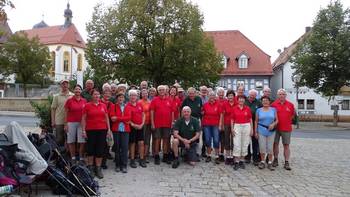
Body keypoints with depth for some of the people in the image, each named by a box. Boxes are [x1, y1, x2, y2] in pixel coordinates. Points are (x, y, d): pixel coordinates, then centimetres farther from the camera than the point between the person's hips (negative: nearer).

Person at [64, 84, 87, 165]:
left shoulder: (84, 101, 7)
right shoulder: (69, 100, 2)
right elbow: (66, 113, 4)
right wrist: (66, 124, -1)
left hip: (81, 123, 1)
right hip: (71, 123, -1)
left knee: (82, 142, -2)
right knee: (71, 141, 4)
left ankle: (81, 158, 7)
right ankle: (73, 158, 15)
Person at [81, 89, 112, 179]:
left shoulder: (103, 105, 8)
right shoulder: (87, 105, 1)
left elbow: (107, 118, 12)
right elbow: (83, 118, 1)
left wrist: (109, 129, 7)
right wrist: (83, 130, -5)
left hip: (102, 130, 2)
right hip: (90, 130, -2)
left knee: (100, 150, 4)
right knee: (90, 149, 4)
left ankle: (98, 168, 14)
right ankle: (90, 168, 19)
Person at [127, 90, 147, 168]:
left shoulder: (139, 105, 9)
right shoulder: (127, 106, -5)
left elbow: (143, 115, 12)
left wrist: (142, 124, 0)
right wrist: (133, 125, -15)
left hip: (140, 127, 4)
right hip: (132, 127, -4)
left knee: (141, 143, 3)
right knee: (132, 143, 5)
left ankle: (142, 160, 13)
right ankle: (132, 160, 15)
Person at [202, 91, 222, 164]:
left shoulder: (218, 104, 0)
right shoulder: (205, 105, 4)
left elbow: (220, 115, 0)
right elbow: (203, 114, 11)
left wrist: (220, 124, -4)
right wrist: (202, 123, 7)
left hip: (215, 125, -2)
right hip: (206, 125, 2)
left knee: (216, 140, -4)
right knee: (207, 140, 6)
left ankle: (217, 157, 4)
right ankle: (208, 156, 17)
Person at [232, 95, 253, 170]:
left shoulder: (247, 108, 3)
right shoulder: (234, 108, 2)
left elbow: (250, 119, 6)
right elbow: (232, 120, 5)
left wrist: (251, 129, 2)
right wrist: (232, 129, -3)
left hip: (246, 127, 1)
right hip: (237, 127, -1)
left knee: (245, 144, 7)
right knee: (236, 145, -4)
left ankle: (242, 161, 19)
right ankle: (236, 162, 1)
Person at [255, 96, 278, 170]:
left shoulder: (273, 109, 6)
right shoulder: (259, 110, 4)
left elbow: (277, 120, 7)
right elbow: (256, 121, 5)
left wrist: (273, 124, -14)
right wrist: (255, 132, 0)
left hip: (271, 131, 1)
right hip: (261, 131, 0)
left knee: (270, 147, 3)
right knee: (262, 147, 2)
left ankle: (270, 163, 14)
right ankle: (262, 162, 16)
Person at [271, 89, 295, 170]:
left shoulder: (290, 104, 2)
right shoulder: (274, 104, -2)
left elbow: (293, 114, 14)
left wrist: (287, 121, 10)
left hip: (286, 128, 0)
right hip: (276, 128, 0)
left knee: (286, 145, 2)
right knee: (275, 144, 8)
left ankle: (286, 162, 8)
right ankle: (275, 160, 21)